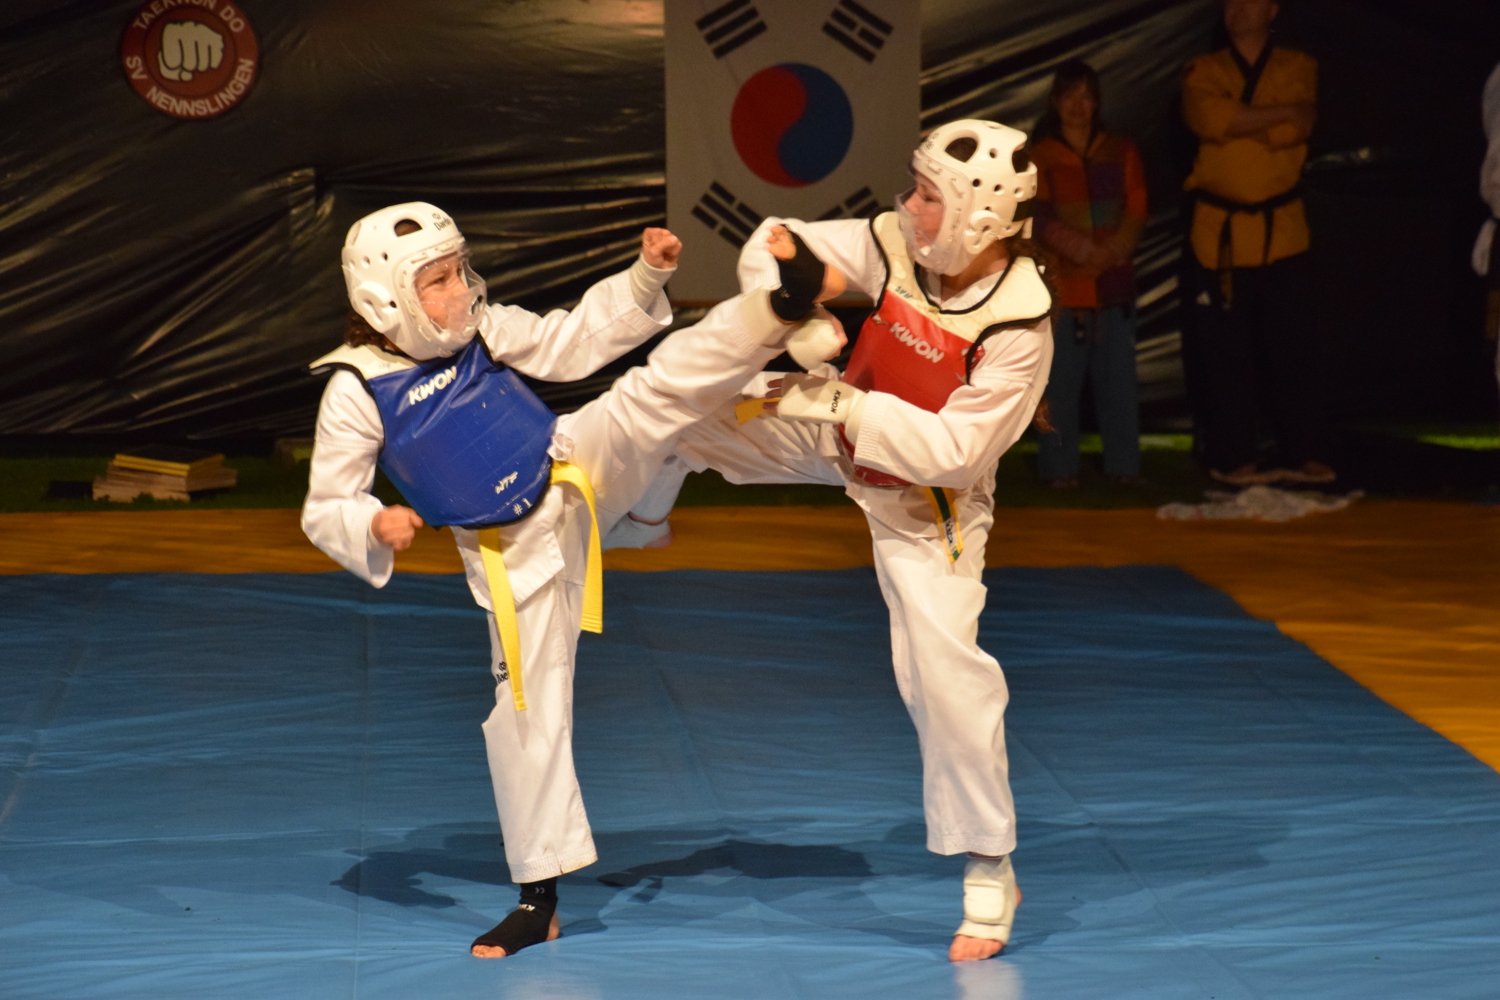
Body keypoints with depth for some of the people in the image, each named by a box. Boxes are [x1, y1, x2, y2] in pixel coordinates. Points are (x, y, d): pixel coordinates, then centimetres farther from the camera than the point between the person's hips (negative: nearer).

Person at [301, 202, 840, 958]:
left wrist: (644, 277, -6)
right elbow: (324, 511, -10)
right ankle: (539, 896, 13)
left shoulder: (482, 330, -3)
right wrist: (374, 528, -31)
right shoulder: (357, 391, -14)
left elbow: (575, 343, 6)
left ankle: (781, 309, -37)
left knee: (655, 390, -22)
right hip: (511, 554, -2)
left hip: (576, 471, 2)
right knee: (527, 708, 1)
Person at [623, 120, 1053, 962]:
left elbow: (951, 449, -32)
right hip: (842, 434, 5)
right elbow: (774, 243, -10)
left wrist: (841, 402, -33)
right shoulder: (896, 246, -19)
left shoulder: (1018, 325, -31)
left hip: (927, 502, -5)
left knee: (945, 664, -11)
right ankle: (641, 514, 40)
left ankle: (989, 874, 5)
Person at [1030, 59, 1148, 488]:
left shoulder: (1121, 153, 13)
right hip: (1062, 284, -3)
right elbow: (1039, 217, -5)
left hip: (1114, 282, 3)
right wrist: (1085, 250, -16)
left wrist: (1112, 251, -12)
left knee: (1119, 376, 3)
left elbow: (1136, 211, 5)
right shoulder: (1038, 157, 4)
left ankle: (1123, 464, 9)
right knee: (1061, 379, -3)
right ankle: (1060, 467, 3)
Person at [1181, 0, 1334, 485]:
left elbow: (1296, 129, -9)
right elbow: (1209, 118, -14)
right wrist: (1282, 112, -12)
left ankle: (1304, 454, 6)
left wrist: (1238, 122, -11)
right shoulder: (1203, 72, 7)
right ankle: (1232, 457, 5)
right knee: (1224, 350, -2)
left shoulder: (1298, 68, 8)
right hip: (1219, 233, 0)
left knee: (1291, 347, 0)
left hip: (1281, 232, 0)